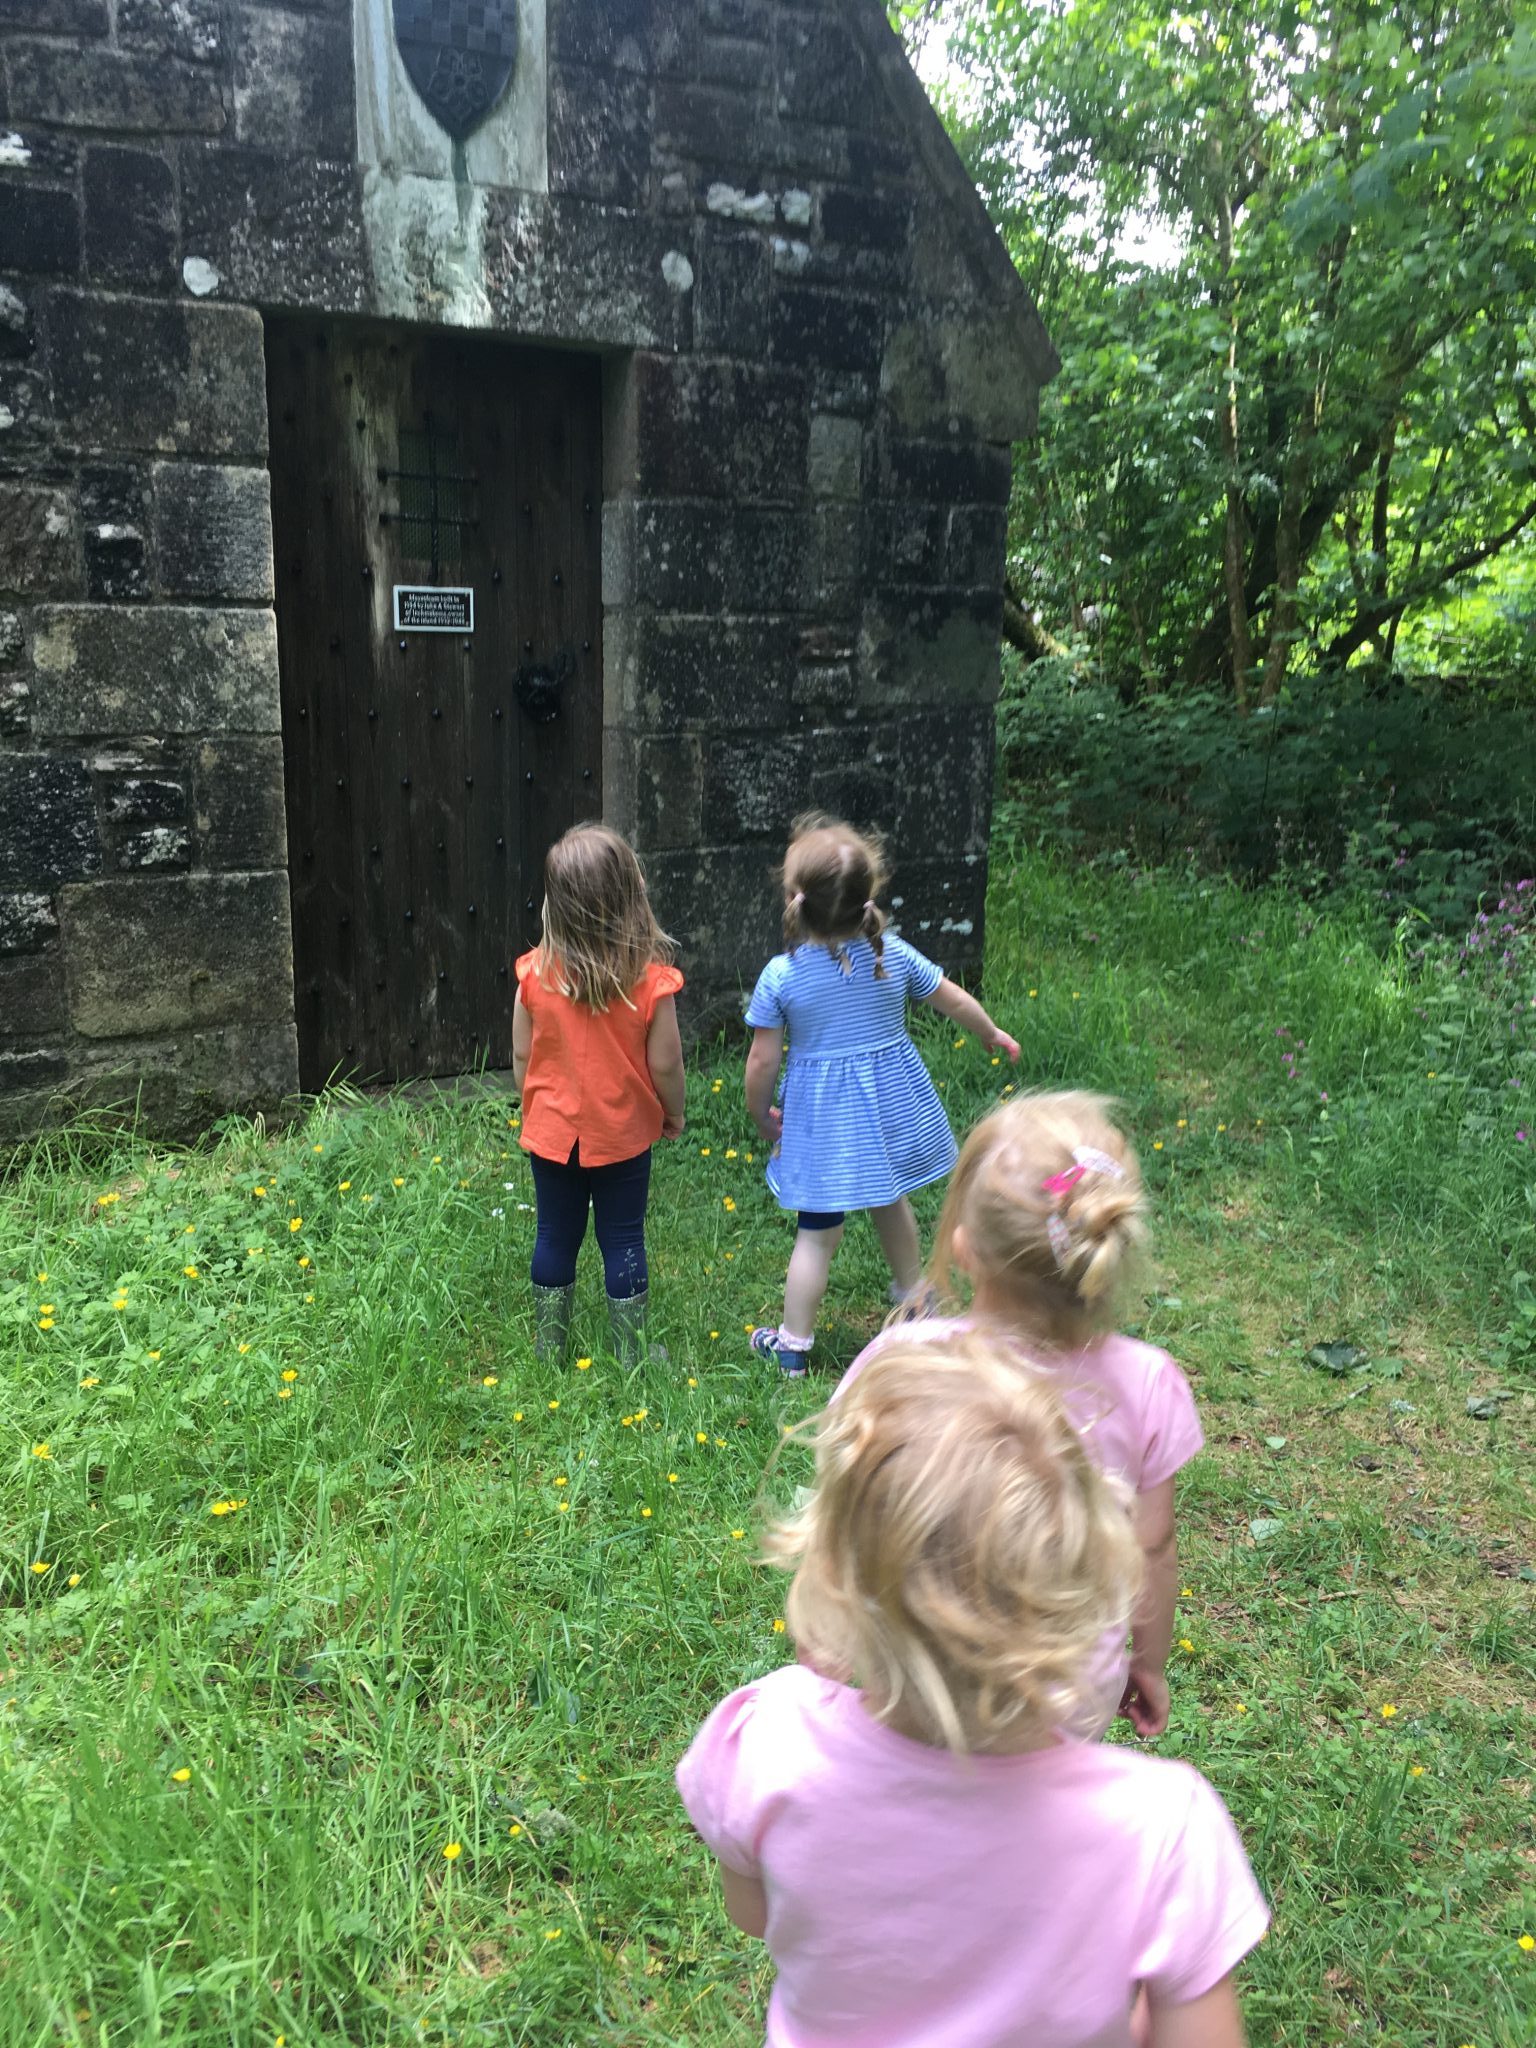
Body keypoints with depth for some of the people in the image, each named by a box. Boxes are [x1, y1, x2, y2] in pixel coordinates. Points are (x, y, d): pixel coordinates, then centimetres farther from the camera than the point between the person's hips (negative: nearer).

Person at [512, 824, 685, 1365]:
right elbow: (665, 1064, -13)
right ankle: (631, 1358, 25)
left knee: (555, 1239, 17)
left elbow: (521, 1055, -5)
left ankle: (549, 1353, 31)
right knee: (623, 1242, 13)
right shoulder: (651, 979, -21)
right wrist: (674, 1113, 6)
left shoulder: (535, 973, -15)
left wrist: (534, 1108, 13)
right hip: (624, 1134, -1)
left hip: (552, 1133, 2)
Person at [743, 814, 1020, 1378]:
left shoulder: (780, 976, -18)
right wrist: (992, 1034, 23)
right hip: (892, 1106, 3)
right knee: (890, 1203, 28)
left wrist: (760, 1114, 5)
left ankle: (792, 1346, 21)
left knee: (816, 1234, 9)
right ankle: (913, 1293, 50)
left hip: (824, 1121, -3)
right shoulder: (893, 953, -9)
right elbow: (955, 1000, 5)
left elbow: (763, 1062, -13)